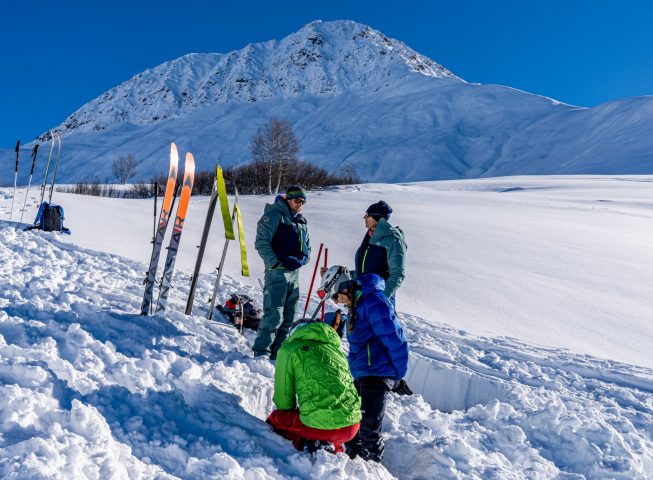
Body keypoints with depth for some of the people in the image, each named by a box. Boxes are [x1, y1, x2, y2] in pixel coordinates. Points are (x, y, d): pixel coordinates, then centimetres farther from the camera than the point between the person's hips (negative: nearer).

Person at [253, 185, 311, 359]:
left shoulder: (301, 221, 18)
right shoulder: (274, 215, -5)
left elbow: (307, 246, 29)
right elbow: (261, 242, -11)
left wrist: (304, 258, 9)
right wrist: (275, 263, -18)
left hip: (294, 273, 8)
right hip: (277, 272, -8)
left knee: (289, 316, 10)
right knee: (274, 314, -13)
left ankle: (278, 352, 20)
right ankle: (261, 352, -4)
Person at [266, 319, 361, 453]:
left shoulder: (289, 350, 4)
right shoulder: (336, 349, 20)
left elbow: (283, 394, 8)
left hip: (320, 427, -5)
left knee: (275, 419, 22)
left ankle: (304, 441, 1)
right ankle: (336, 447, 14)